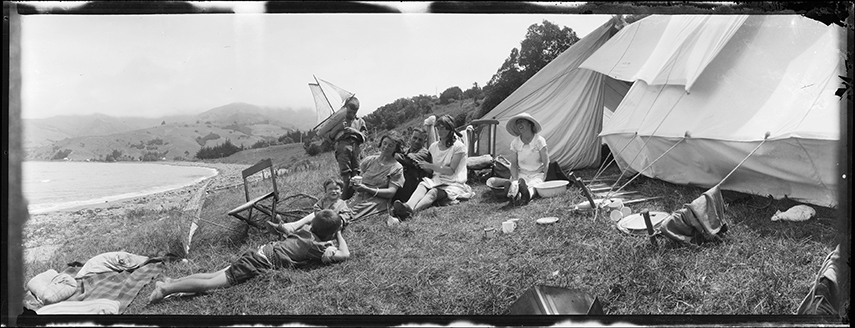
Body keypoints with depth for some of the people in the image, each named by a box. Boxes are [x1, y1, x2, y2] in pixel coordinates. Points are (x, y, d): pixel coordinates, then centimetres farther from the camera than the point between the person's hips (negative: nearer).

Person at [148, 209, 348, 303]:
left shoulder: (304, 232, 14)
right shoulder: (317, 247, -8)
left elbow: (287, 227, 33)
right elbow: (345, 254, -8)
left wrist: (309, 217, 37)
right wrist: (339, 234, 8)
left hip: (259, 252, 8)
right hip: (262, 263, -8)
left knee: (215, 275, 10)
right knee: (212, 284, -10)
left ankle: (170, 282, 7)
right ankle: (166, 289, -11)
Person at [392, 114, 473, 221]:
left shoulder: (458, 146, -6)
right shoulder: (434, 146, 13)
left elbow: (451, 171, -12)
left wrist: (430, 166, -19)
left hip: (453, 184, -5)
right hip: (437, 179, 5)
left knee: (433, 192, -34)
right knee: (422, 185, -28)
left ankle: (410, 211, -61)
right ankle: (408, 206, -57)